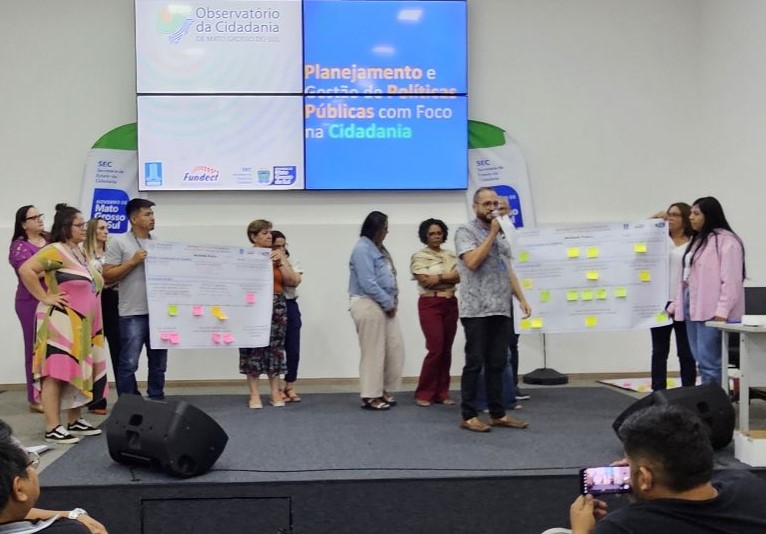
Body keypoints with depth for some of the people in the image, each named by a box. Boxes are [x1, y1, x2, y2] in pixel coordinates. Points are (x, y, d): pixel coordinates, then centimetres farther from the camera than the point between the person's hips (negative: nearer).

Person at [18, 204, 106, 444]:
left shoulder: (79, 252, 15)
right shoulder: (55, 251, -13)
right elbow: (25, 270, -23)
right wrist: (45, 297, -19)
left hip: (82, 324, 9)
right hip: (61, 323, -9)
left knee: (77, 370, 14)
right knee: (56, 373, -7)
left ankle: (74, 422, 23)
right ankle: (52, 428, -6)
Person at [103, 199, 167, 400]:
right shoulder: (118, 243, -3)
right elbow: (107, 276, -6)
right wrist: (133, 262, -14)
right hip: (133, 314, -5)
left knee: (158, 362, 11)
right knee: (128, 363, -2)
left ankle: (157, 402, 21)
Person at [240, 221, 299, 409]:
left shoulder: (278, 254, 12)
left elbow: (292, 280, 5)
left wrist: (281, 260, -4)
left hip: (277, 306, 4)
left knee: (275, 348, 3)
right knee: (254, 347, -3)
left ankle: (275, 393, 10)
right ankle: (254, 394, 2)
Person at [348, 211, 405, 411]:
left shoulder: (378, 248, 15)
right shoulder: (362, 249, -14)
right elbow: (368, 284, -20)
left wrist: (392, 302, 5)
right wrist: (389, 303, -13)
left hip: (383, 305, 9)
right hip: (368, 305, -9)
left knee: (395, 347, 10)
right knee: (373, 352, -3)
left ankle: (383, 390, 22)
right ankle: (370, 396, 7)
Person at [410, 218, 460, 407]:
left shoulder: (451, 255, 14)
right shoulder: (419, 256, -1)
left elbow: (459, 277, 1)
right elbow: (425, 281, -12)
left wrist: (437, 277, -11)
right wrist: (448, 277, -3)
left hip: (450, 304, 5)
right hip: (430, 304, -5)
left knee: (446, 350, 5)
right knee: (435, 349, -11)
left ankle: (442, 393, 12)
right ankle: (423, 394, 0)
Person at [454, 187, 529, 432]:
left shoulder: (501, 235, 19)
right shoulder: (465, 232, -3)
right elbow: (472, 262, -19)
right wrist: (492, 234, -12)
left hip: (501, 311, 7)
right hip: (477, 311, -7)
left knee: (497, 364, 10)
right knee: (475, 363, -2)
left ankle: (498, 414, 17)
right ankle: (468, 416, 5)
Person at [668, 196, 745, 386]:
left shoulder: (726, 241, -8)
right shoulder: (697, 240, 20)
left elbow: (731, 280, -15)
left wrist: (722, 311, -20)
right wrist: (674, 305, 18)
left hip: (711, 311, -9)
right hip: (693, 308, 9)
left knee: (709, 362, -9)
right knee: (701, 361, 9)